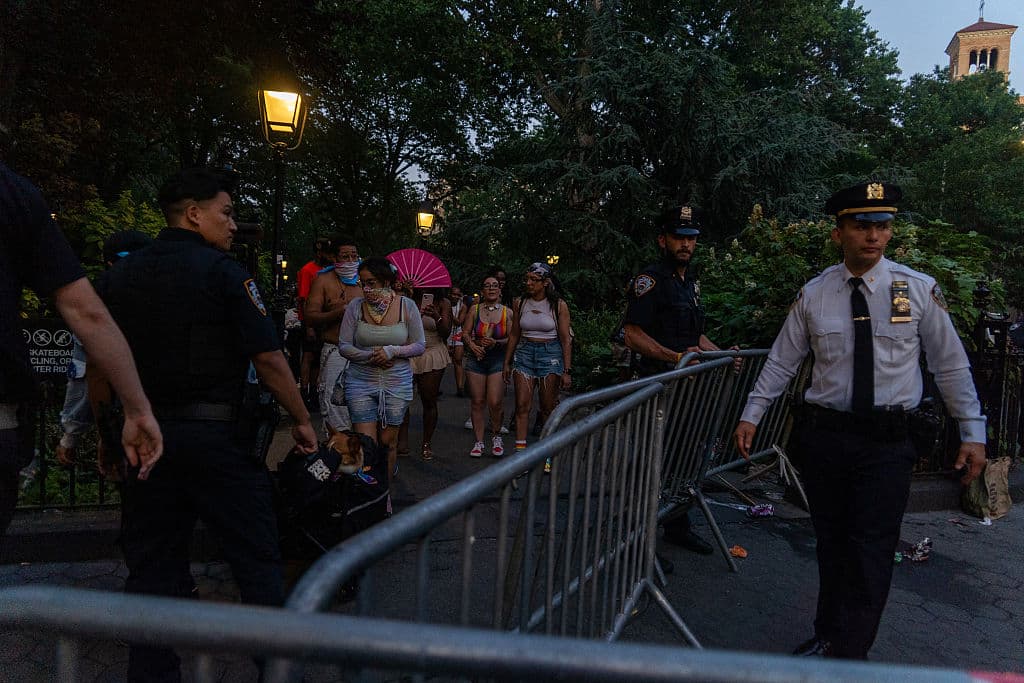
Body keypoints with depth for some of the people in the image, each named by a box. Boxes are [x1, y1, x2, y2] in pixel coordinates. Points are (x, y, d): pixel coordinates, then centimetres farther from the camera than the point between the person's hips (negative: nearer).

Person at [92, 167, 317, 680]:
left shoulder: (117, 276, 9)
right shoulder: (222, 271, -8)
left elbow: (97, 373, 10)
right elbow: (269, 361, -13)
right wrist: (302, 421, -2)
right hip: (217, 433, -5)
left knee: (152, 566, 14)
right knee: (257, 559, 6)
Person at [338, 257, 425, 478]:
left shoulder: (407, 306, -3)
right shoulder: (356, 306, -2)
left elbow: (420, 345, 1)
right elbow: (344, 346, 0)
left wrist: (392, 351, -15)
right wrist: (370, 356, -16)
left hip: (397, 383, 0)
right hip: (361, 382, 0)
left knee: (388, 441, 9)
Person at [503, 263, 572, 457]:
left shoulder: (558, 305, -4)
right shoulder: (521, 304, 5)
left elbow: (566, 339, -4)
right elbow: (514, 335, 14)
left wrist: (567, 371, -8)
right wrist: (507, 363, 13)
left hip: (550, 354, -3)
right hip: (524, 353, 3)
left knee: (548, 409, 3)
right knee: (522, 405, -5)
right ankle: (520, 451, -3)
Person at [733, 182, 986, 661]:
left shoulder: (919, 290, -2)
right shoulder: (813, 295, 1)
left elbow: (951, 365, 4)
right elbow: (782, 361, 6)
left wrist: (973, 433, 3)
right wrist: (751, 415, 3)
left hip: (885, 441, -1)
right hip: (822, 435, 2)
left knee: (871, 554, -1)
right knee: (831, 545, 13)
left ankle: (849, 657, 12)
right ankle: (827, 638, 30)